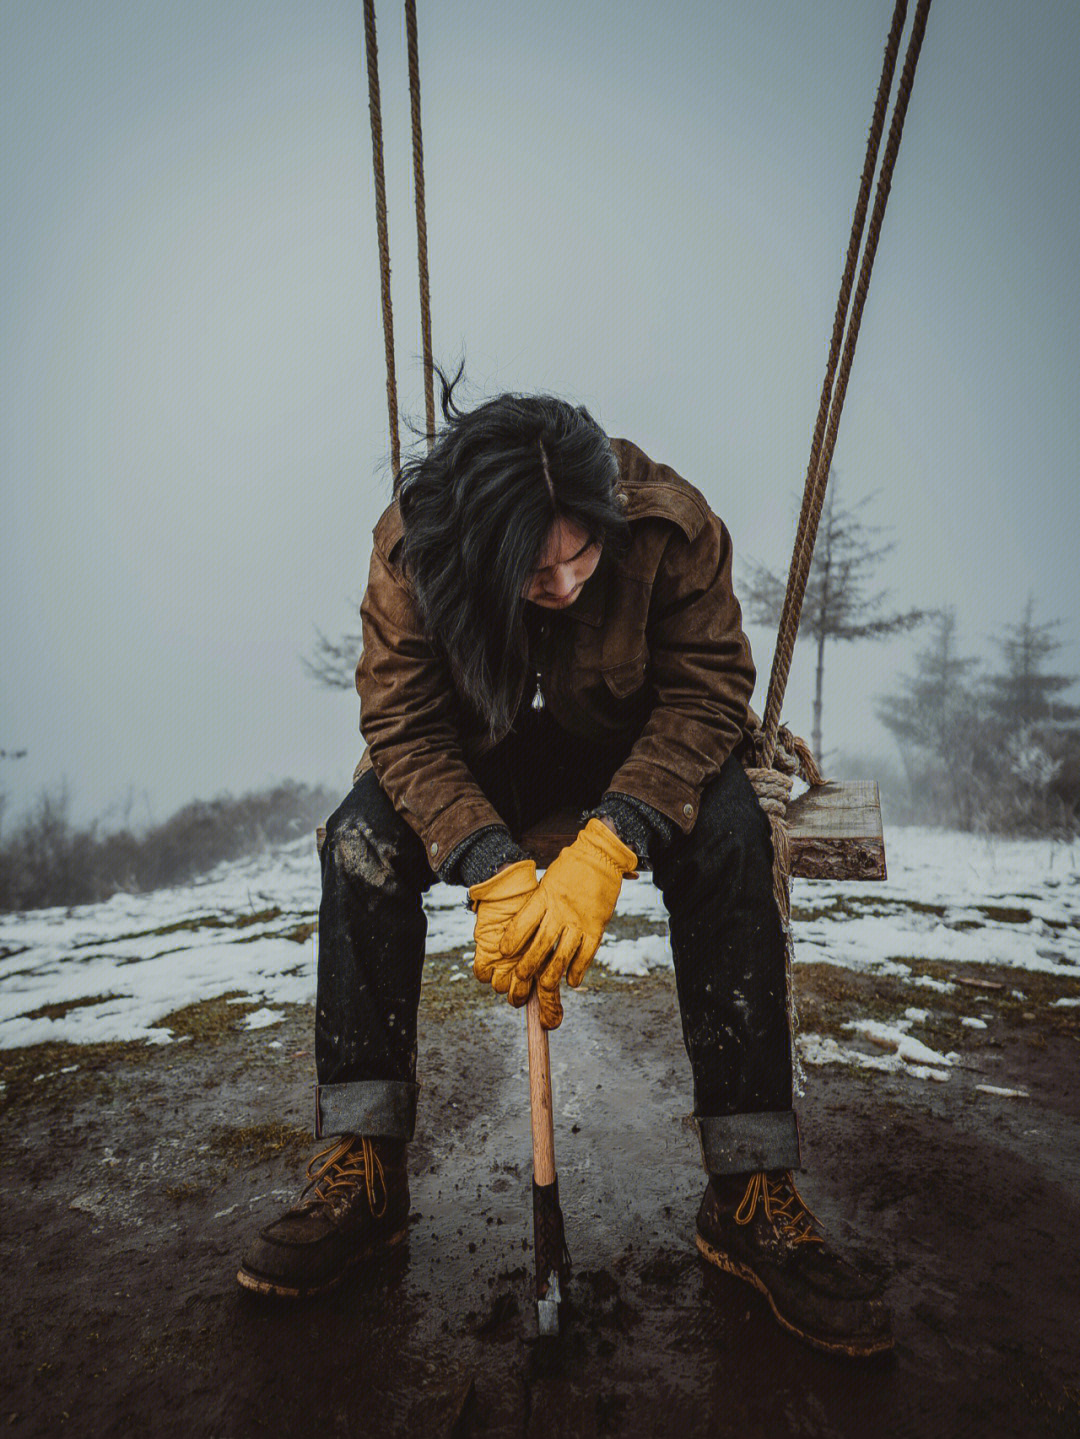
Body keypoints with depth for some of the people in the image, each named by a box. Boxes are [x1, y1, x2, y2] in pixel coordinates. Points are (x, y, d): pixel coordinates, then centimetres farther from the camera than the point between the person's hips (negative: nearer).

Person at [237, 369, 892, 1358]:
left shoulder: (673, 524, -24)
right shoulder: (412, 549, -22)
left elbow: (706, 694, -24)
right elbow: (407, 727, -23)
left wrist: (606, 850, -38)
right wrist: (494, 872, -38)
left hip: (635, 744, 0)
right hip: (486, 751, 1)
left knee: (728, 831, -30)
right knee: (363, 834, -24)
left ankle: (752, 1195, -21)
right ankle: (364, 1172, -16)